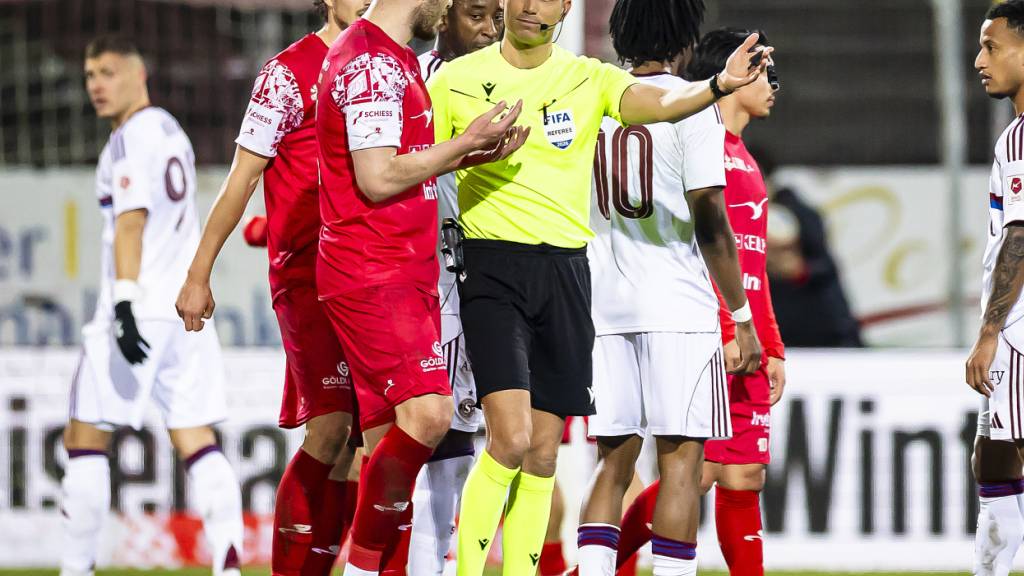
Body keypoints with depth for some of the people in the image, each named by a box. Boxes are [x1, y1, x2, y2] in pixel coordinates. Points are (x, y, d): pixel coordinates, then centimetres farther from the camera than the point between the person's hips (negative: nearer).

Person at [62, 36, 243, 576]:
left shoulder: (130, 138, -7)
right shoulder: (172, 132, 20)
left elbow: (131, 221, -18)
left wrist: (125, 305, -25)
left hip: (139, 308, -8)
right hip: (188, 308, 8)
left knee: (84, 440, 0)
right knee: (197, 442, 2)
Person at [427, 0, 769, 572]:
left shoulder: (590, 79, 4)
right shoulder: (456, 80, 2)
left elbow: (661, 103, -15)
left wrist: (719, 85, -34)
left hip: (565, 270, 3)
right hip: (492, 270, -3)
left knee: (543, 452, 6)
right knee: (511, 437, -18)